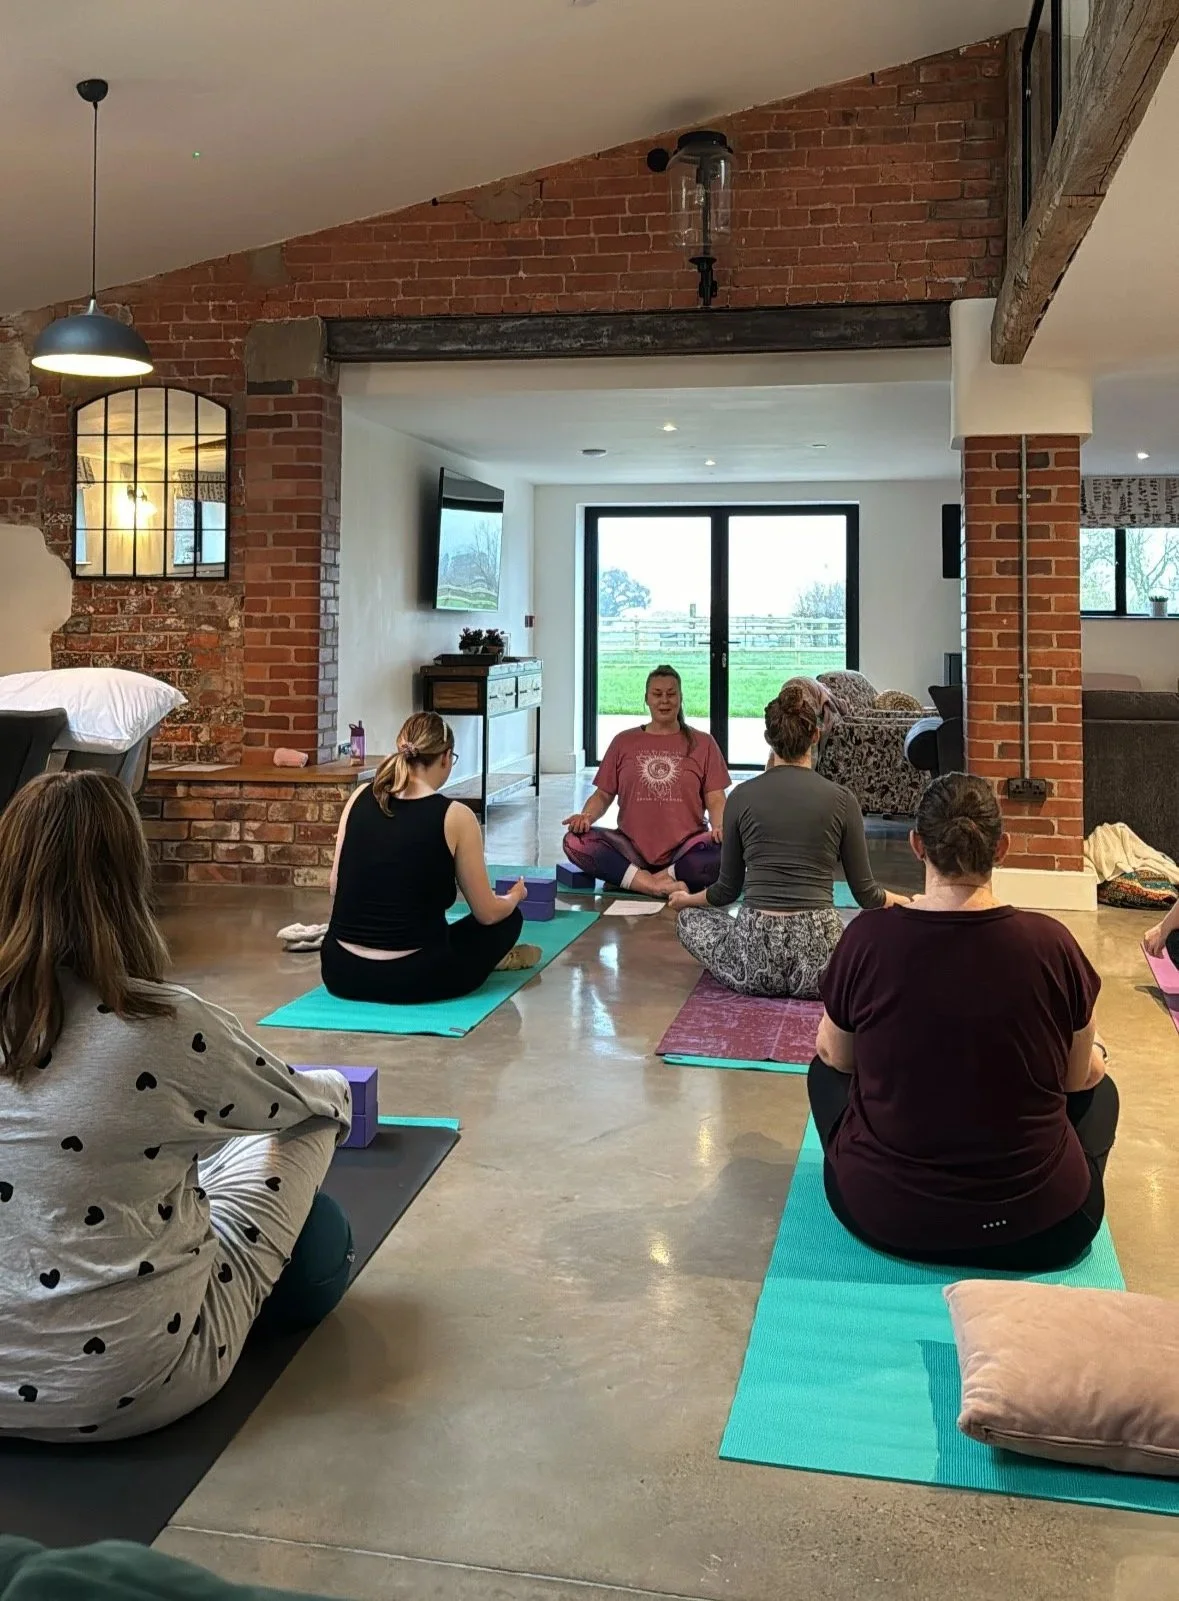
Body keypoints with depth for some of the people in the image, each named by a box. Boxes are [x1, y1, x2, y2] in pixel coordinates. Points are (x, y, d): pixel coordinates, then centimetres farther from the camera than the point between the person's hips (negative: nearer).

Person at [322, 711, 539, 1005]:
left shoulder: (361, 797, 3)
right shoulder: (455, 817, -9)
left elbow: (336, 887, 11)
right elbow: (487, 913, 0)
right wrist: (515, 896, 24)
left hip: (339, 972, 5)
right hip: (411, 979, -5)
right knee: (508, 917, 23)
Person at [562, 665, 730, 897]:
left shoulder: (702, 743, 11)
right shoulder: (623, 742, 15)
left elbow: (716, 799, 5)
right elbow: (603, 795, 13)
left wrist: (720, 827, -16)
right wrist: (586, 816, -9)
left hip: (685, 849, -1)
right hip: (631, 847, 1)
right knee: (575, 842, -26)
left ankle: (638, 879, -23)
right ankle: (658, 886, -30)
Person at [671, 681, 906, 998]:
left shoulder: (742, 796, 1)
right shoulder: (841, 798, 0)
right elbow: (864, 892, 6)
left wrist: (686, 899, 32)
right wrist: (893, 899, 29)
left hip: (753, 956, 0)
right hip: (819, 954, 0)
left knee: (689, 917, 30)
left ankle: (765, 981, 15)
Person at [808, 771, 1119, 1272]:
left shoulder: (869, 936, -15)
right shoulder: (1051, 943, -15)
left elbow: (837, 1057, 3)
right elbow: (1077, 1077, 2)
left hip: (882, 1216, 0)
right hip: (1037, 1229, 1)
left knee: (826, 1068, 30)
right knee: (1099, 1089, 30)